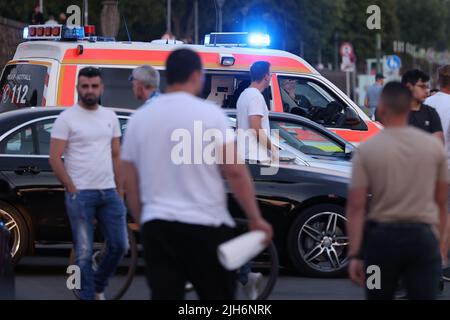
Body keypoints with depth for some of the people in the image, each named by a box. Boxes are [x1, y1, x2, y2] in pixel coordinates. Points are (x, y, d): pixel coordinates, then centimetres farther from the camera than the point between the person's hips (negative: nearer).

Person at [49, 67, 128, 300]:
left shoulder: (110, 117, 11)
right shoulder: (67, 119, -5)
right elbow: (55, 159, -8)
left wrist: (120, 191, 10)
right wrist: (73, 190, -10)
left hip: (109, 193, 5)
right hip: (81, 194, -5)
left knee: (119, 246, 6)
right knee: (84, 252, -1)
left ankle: (98, 286, 28)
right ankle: (88, 296, 7)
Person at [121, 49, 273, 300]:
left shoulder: (140, 119, 7)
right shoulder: (209, 113, -7)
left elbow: (131, 184, 10)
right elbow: (235, 171, -12)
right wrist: (255, 218, -5)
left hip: (157, 227, 4)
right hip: (205, 226, -4)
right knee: (218, 296, 8)